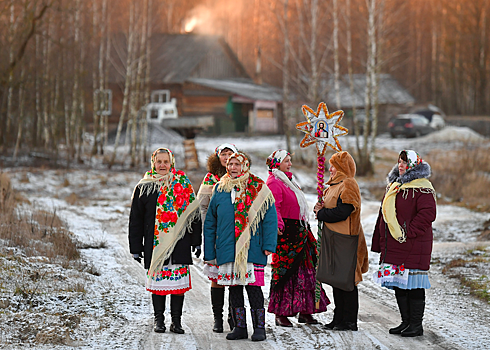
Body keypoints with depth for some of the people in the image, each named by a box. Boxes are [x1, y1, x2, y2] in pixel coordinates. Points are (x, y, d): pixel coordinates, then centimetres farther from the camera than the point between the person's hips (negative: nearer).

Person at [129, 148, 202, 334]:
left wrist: (196, 242, 6)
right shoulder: (143, 188, 7)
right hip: (154, 244, 0)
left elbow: (194, 214, 11)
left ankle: (176, 320, 9)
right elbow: (135, 220, 9)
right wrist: (136, 247, 3)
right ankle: (159, 319, 14)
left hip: (180, 243, 0)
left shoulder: (183, 185, 8)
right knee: (157, 279, 3)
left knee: (179, 282, 0)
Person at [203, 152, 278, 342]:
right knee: (234, 288, 7)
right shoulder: (220, 190, 10)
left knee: (253, 287, -5)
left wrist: (268, 245, -10)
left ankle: (259, 327, 4)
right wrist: (209, 252, 8)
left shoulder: (259, 189, 1)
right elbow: (210, 223, 13)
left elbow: (270, 218, -1)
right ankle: (239, 327, 16)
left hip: (252, 249, -4)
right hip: (227, 251, 4)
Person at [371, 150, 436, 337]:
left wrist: (408, 233, -19)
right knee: (398, 284, 10)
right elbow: (384, 214, 22)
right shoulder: (393, 186, 17)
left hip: (413, 247, -8)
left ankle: (416, 324, 2)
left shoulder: (422, 188, -9)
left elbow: (427, 215, -17)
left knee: (413, 284, -4)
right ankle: (406, 321, 19)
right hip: (393, 246, 8)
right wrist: (380, 242, 19)